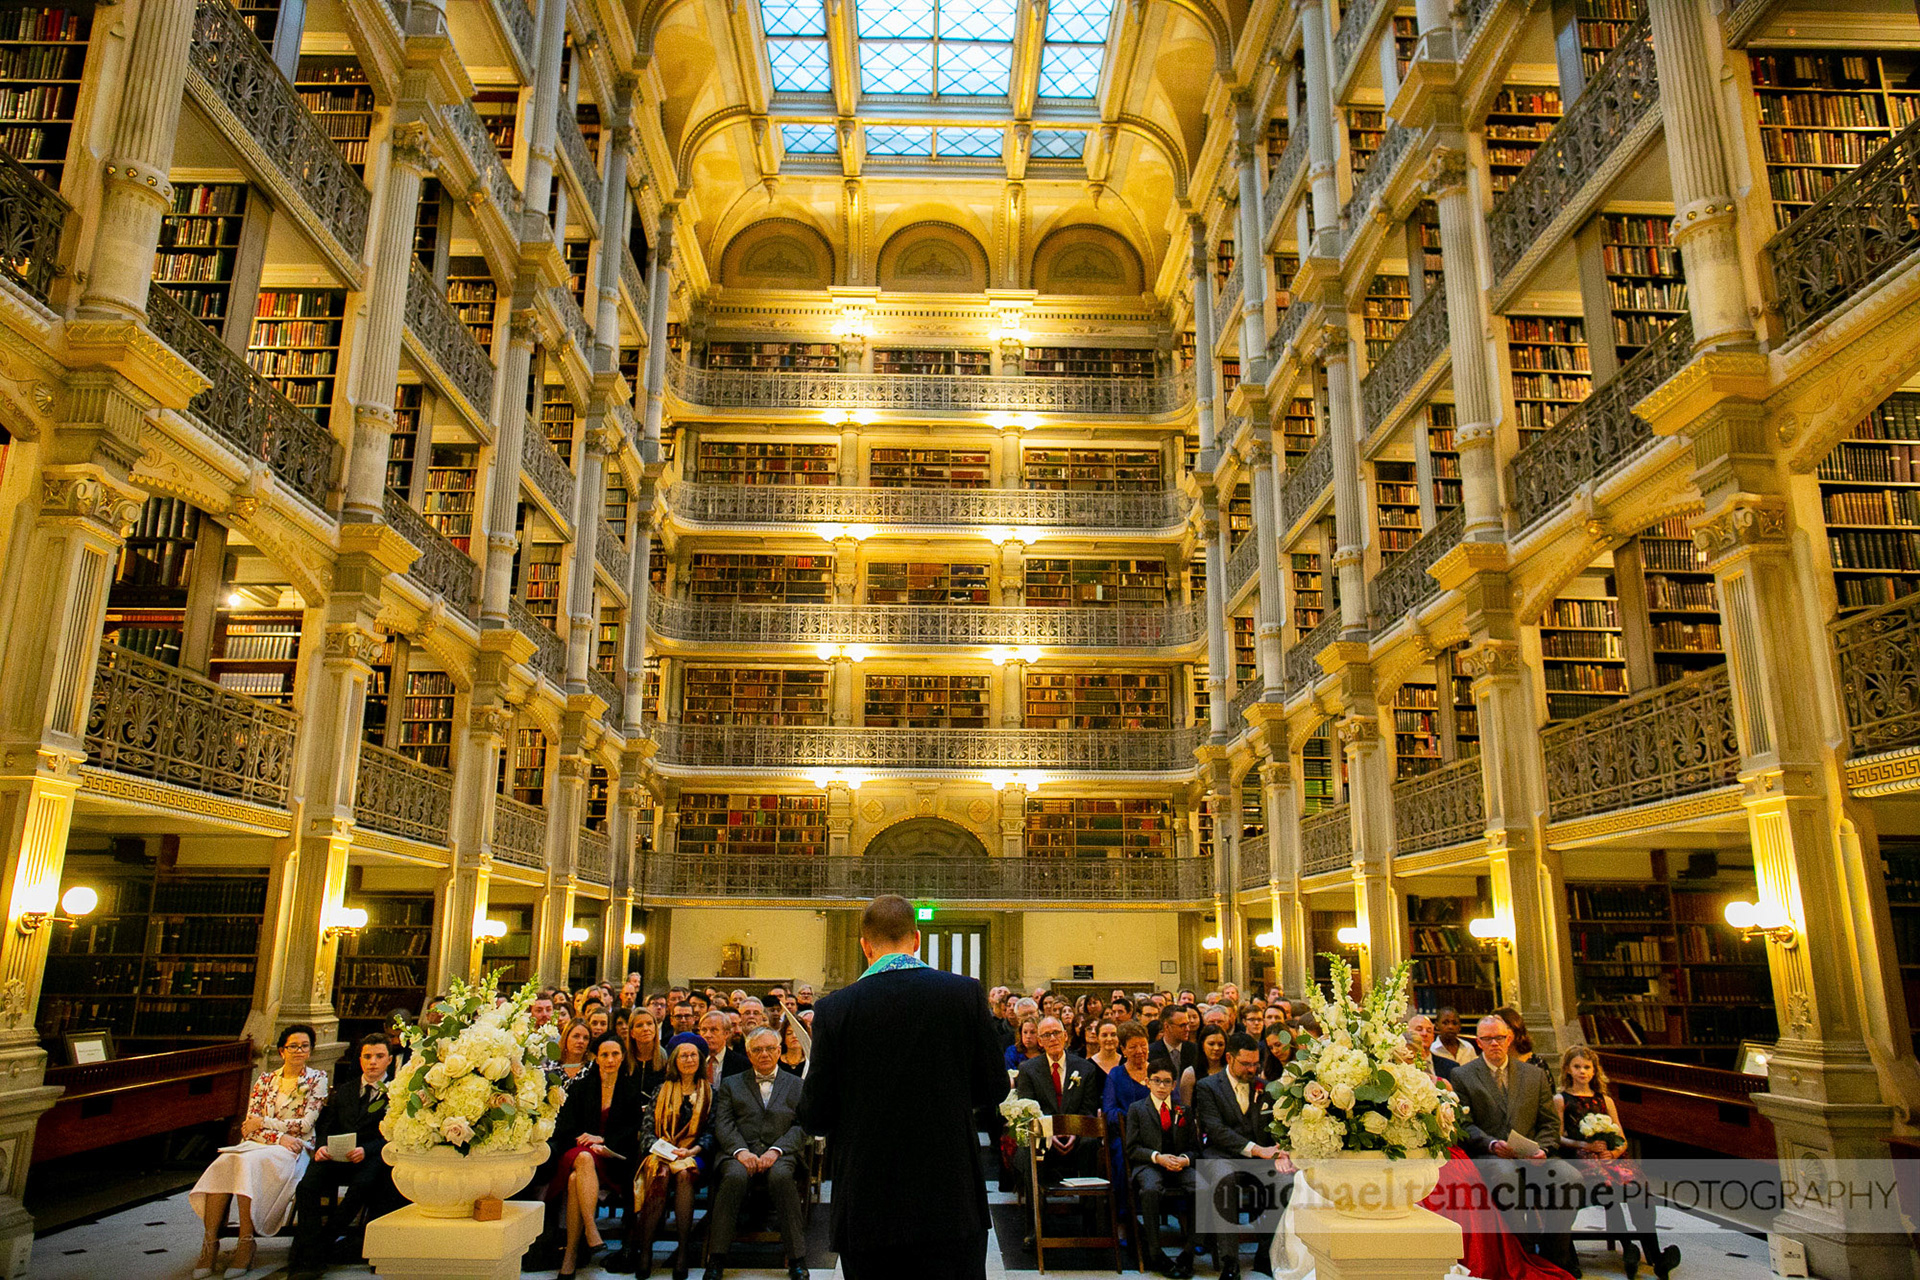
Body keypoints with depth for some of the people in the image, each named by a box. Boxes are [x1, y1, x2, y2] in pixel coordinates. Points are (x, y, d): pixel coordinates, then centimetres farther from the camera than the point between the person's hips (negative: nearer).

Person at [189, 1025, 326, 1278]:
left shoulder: (317, 1079, 7)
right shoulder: (265, 1080, 16)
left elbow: (305, 1125, -2)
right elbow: (249, 1126, 7)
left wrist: (264, 1122, -1)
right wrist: (278, 1136, -10)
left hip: (293, 1151, -4)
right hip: (257, 1145, 4)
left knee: (249, 1162, -34)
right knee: (223, 1163, -29)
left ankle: (246, 1245, -32)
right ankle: (210, 1244, -30)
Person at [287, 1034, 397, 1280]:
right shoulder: (342, 1092, 26)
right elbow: (324, 1127, 16)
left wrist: (366, 1150, -20)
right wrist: (320, 1147, -7)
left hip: (371, 1158, -3)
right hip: (336, 1157, 4)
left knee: (361, 1186, -35)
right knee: (307, 1186, -26)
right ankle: (312, 1260, -26)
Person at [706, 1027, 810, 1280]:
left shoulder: (796, 1085, 18)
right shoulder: (731, 1084, 20)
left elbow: (802, 1127, 7)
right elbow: (723, 1124, 7)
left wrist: (776, 1150, -11)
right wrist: (740, 1150, -13)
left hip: (780, 1155, 0)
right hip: (741, 1153, 1)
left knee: (781, 1176, -35)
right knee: (735, 1176, -34)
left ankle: (797, 1260, -28)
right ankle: (716, 1258, -26)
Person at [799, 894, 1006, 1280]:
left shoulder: (833, 1009, -7)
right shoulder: (965, 993, -6)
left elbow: (814, 1119, -4)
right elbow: (994, 1088, 1)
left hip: (867, 1209, 0)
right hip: (951, 1204, 0)